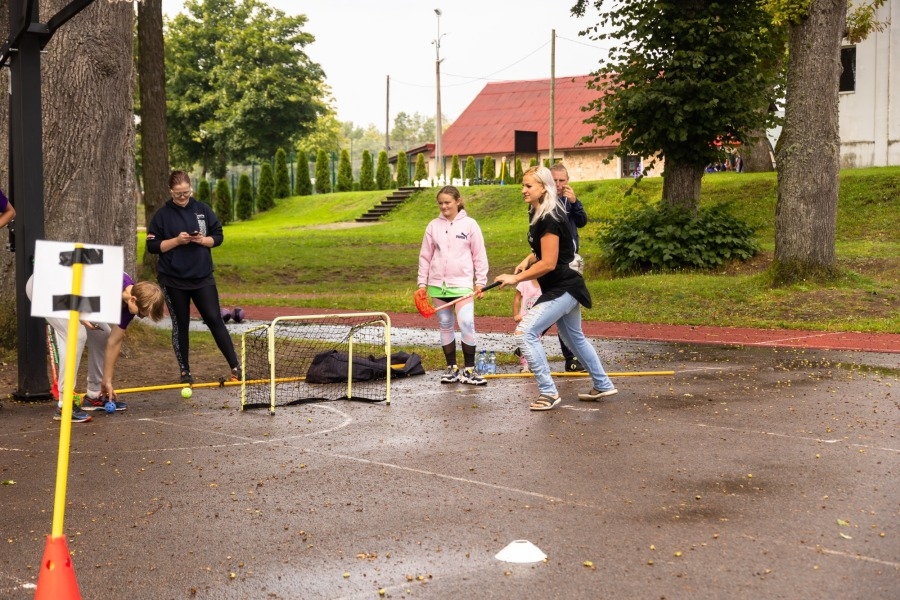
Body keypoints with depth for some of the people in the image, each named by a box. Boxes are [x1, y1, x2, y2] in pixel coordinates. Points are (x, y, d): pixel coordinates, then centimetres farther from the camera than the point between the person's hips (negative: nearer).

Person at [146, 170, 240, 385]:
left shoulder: (202, 210, 2)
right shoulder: (162, 215, -2)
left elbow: (218, 236, 7)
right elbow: (152, 246, -3)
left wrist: (203, 240, -13)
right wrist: (176, 241, -17)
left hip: (203, 277, 1)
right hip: (173, 280, -1)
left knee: (215, 320, -2)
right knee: (180, 325, 7)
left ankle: (235, 366, 0)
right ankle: (185, 371, 17)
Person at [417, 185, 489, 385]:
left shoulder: (469, 224, -1)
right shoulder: (433, 226, 5)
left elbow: (479, 255, 1)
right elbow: (425, 256, 10)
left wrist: (480, 282, -2)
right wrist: (422, 283, 7)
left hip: (462, 283, -3)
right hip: (438, 284, 3)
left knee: (467, 324, -15)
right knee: (445, 326, 8)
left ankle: (469, 370, -6)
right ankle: (452, 368, 18)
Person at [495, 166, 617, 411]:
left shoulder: (550, 219, -22)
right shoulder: (537, 214, 8)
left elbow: (548, 264, -24)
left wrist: (516, 278, -19)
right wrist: (527, 261, 5)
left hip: (561, 289, -11)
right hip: (564, 288, 11)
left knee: (525, 332, -16)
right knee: (575, 338, 23)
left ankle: (548, 392, -9)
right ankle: (603, 385, 37)